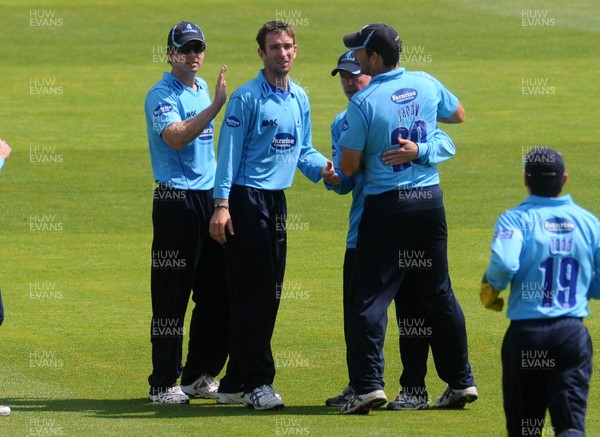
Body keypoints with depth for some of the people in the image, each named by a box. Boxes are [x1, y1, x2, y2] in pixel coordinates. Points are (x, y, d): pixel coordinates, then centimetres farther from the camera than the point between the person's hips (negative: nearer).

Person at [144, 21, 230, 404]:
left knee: (218, 293, 9)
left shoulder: (202, 89, 17)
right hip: (177, 200, -8)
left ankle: (200, 376, 18)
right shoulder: (161, 95, -8)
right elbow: (175, 137, -25)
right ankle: (164, 384, -1)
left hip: (210, 198, 8)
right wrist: (215, 106, -30)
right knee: (172, 295, -5)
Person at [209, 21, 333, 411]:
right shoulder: (247, 98, -9)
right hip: (247, 200, -8)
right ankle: (257, 383, -6)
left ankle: (236, 383, 18)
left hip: (277, 201, 8)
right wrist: (221, 205, -17)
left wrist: (322, 166, -3)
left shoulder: (300, 99, 13)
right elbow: (229, 152, -11)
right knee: (252, 294, -8)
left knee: (269, 294, 10)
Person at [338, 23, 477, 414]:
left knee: (371, 296, -2)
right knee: (438, 294, 13)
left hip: (387, 205, -5)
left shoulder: (364, 102, -14)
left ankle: (369, 384, -10)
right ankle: (461, 381, 17)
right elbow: (459, 115, 22)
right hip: (431, 198, 5)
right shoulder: (427, 85, 2)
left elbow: (349, 167, -10)